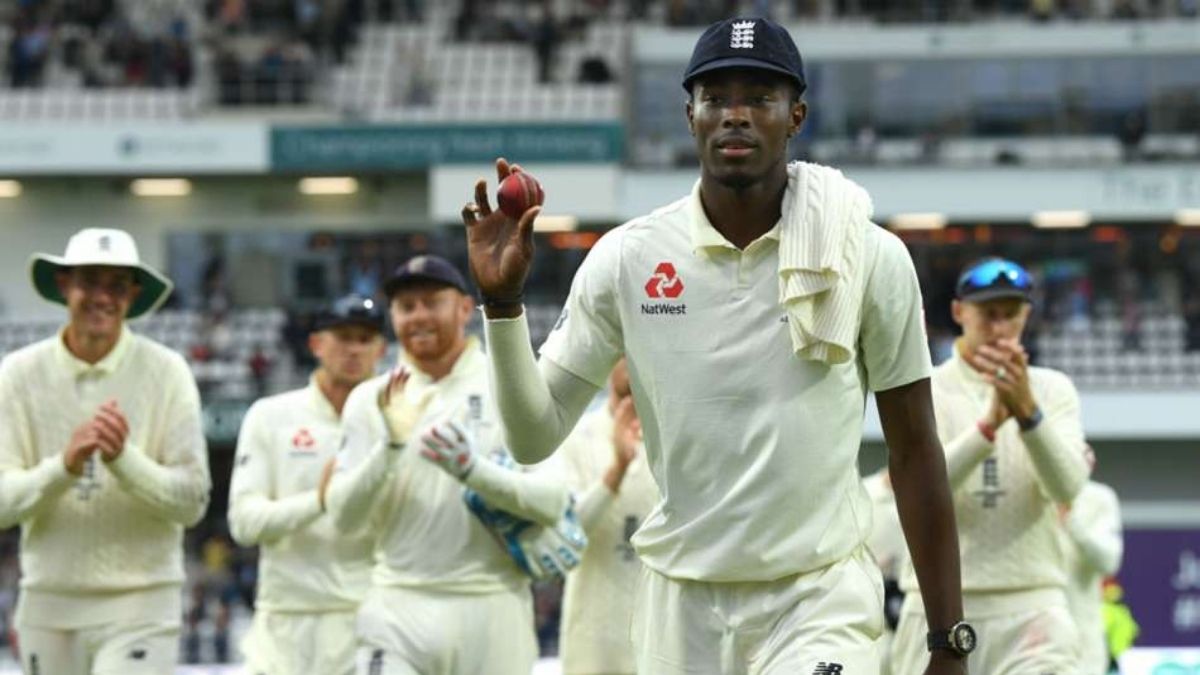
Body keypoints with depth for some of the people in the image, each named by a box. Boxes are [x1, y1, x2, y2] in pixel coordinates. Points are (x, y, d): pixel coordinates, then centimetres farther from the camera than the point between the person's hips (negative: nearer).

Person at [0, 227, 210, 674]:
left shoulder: (166, 372, -4)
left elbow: (192, 502, -8)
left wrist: (123, 458, -23)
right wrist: (65, 464, -22)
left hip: (139, 607, -3)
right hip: (49, 605, 3)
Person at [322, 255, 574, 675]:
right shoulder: (370, 401, 6)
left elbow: (554, 503, -8)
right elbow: (343, 516, -1)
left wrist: (472, 469, -23)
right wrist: (390, 446, -17)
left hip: (492, 610, -1)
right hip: (399, 611, 1)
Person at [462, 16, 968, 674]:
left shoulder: (871, 257, -3)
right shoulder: (625, 259, 0)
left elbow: (913, 452, 3)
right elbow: (534, 436, 1)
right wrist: (501, 301, -14)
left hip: (821, 601, -2)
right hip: (680, 603, 2)